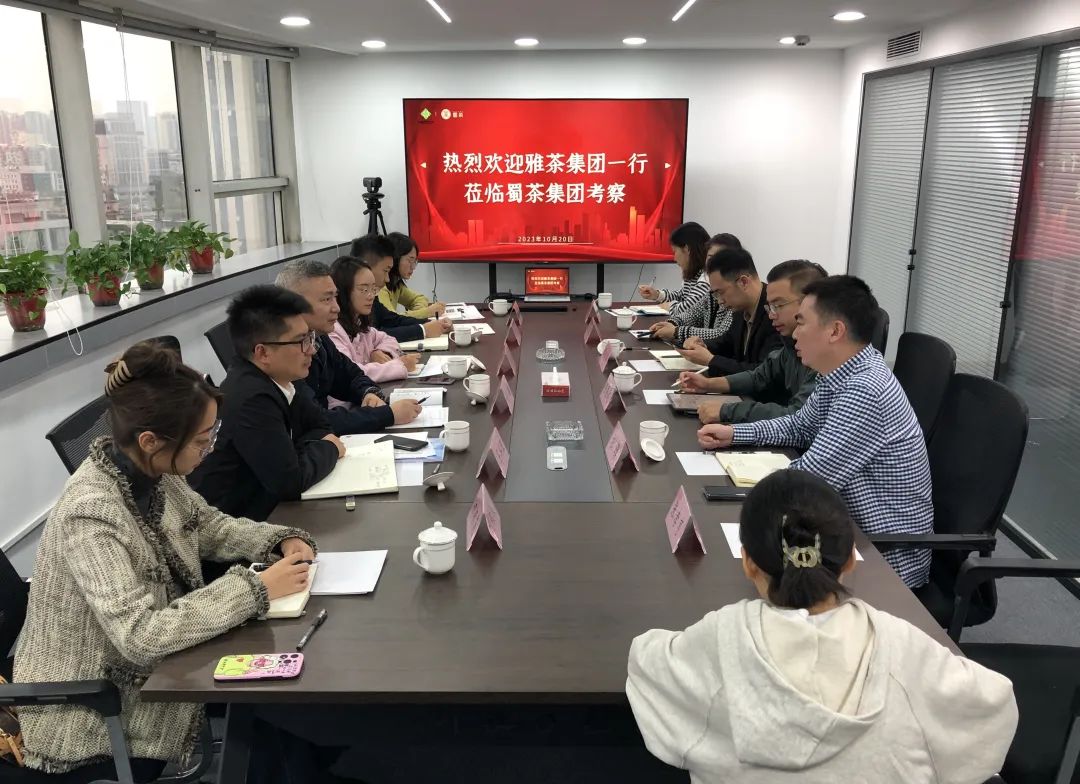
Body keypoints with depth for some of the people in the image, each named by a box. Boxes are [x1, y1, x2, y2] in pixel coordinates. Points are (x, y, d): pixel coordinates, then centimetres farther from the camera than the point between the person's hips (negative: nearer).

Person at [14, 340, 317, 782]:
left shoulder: (152, 471, -9)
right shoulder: (90, 514, -33)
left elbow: (206, 525, 8)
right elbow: (141, 634, -36)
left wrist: (282, 541, -8)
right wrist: (256, 589, -31)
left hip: (148, 673, 7)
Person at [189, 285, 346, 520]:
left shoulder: (280, 377, -2)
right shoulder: (251, 399, -25)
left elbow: (319, 426, 11)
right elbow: (289, 481, -25)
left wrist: (316, 448, -10)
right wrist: (328, 449, -8)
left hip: (267, 505, 7)